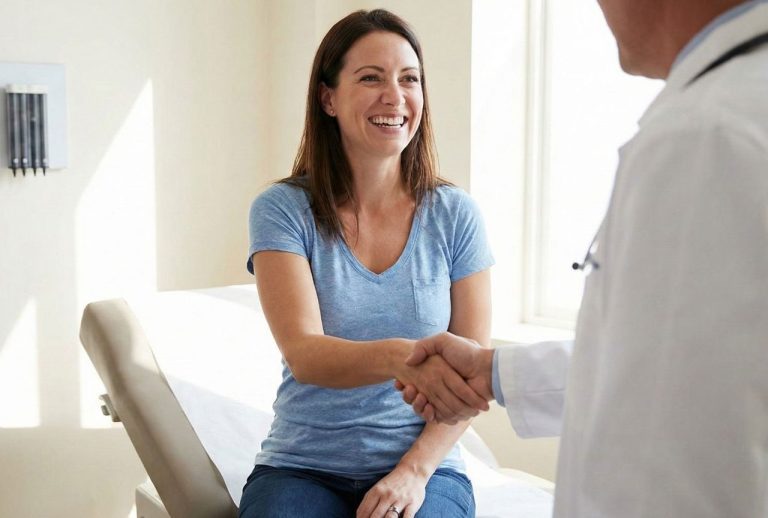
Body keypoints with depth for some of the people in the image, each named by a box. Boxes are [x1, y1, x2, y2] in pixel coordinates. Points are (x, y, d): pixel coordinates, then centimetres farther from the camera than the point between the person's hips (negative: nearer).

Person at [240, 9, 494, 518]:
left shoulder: (455, 215, 1)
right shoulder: (282, 209, -4)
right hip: (302, 468, -1)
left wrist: (416, 469, -12)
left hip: (425, 465, 1)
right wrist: (398, 357, -36)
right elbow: (304, 355, -16)